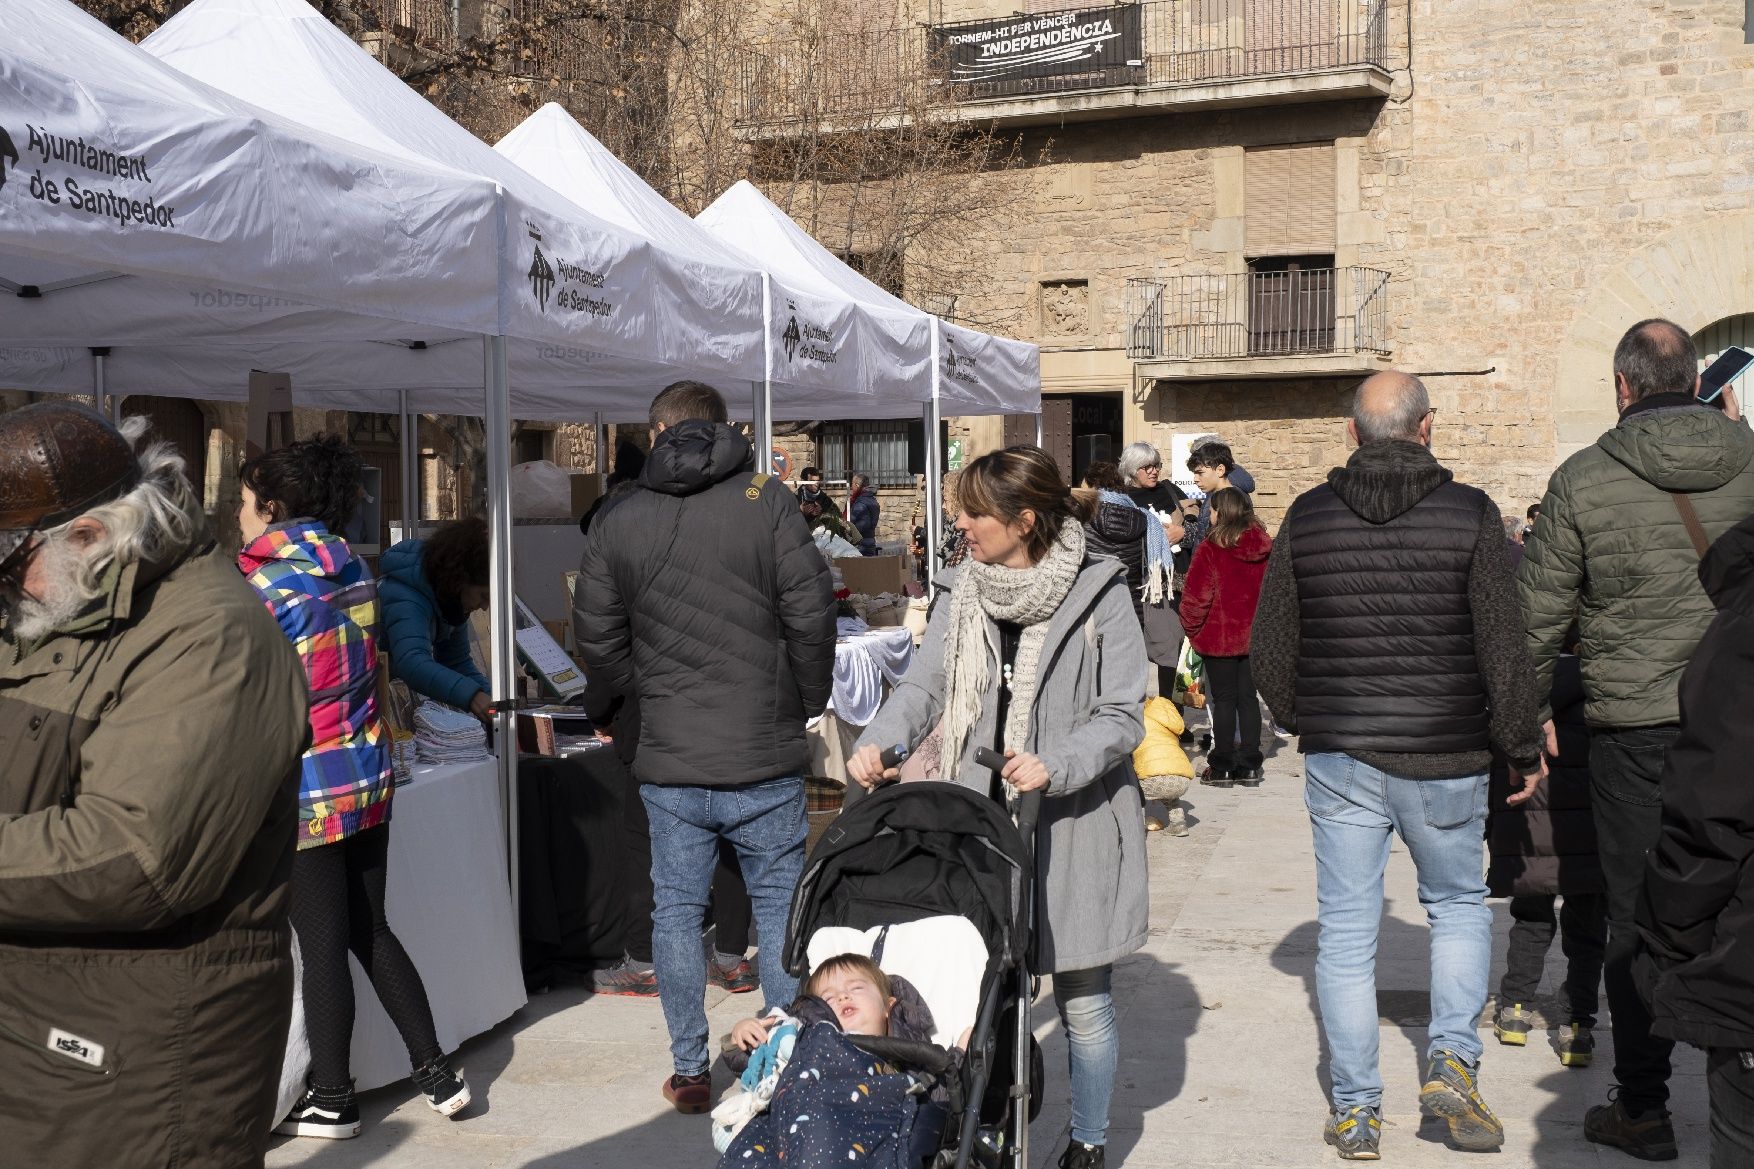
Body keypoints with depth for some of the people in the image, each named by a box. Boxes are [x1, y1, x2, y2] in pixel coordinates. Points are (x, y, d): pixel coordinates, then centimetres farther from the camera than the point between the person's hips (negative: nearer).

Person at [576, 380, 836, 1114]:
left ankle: (690, 1072, 19)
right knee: (780, 906, 10)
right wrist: (806, 704, 6)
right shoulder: (767, 501, -5)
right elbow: (811, 615, -8)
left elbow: (599, 644, 5)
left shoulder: (616, 524, 3)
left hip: (669, 762, 2)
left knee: (677, 913, 12)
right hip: (765, 758, -1)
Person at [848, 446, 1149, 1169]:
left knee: (1083, 1000, 7)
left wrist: (1055, 767, -24)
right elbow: (925, 687, 4)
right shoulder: (962, 596, 7)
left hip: (1075, 824, -4)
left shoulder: (1099, 594, -8)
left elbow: (1122, 716, -9)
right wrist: (879, 742, -15)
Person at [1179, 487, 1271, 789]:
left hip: (1219, 638, -4)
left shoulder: (1210, 549, -15)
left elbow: (1196, 596, -14)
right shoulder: (1267, 548, 1)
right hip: (1256, 637, 4)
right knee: (1248, 699, 11)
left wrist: (1191, 628, 2)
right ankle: (1249, 766, 15)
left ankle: (1222, 767, 7)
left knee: (1224, 699, 3)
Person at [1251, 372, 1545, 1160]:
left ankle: (1355, 1112, 13)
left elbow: (1268, 647, 5)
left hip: (1339, 760, 1)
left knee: (1346, 932, 8)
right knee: (1458, 904, 21)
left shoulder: (1307, 517, 0)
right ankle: (1452, 1059, 6)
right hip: (1445, 760, -1)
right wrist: (1522, 749, 6)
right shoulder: (1469, 513, -7)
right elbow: (1504, 649, -6)